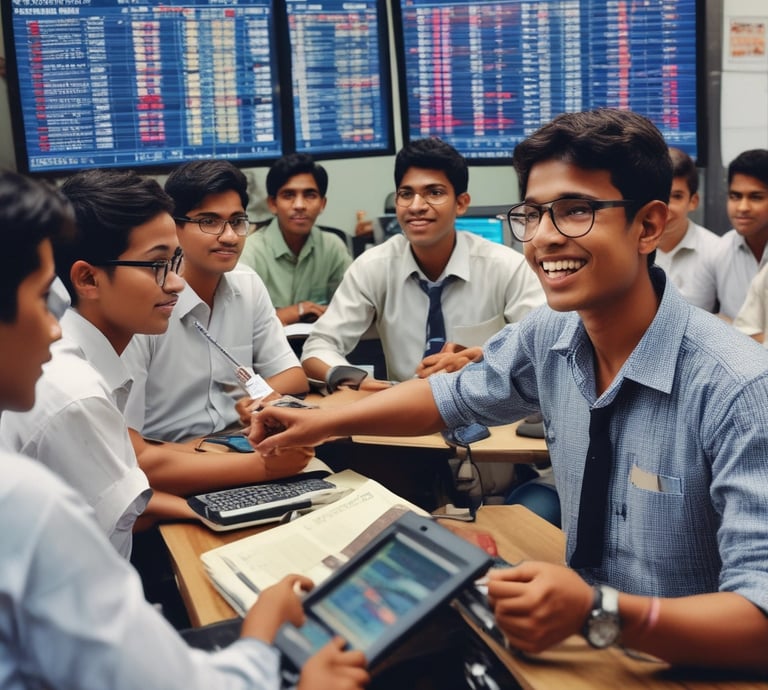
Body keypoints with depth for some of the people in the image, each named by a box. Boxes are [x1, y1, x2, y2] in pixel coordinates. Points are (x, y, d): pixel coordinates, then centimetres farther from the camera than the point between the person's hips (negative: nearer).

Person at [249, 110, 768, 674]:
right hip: (583, 646, 5)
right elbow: (452, 396, 14)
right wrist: (325, 422, 6)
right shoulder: (549, 336, -5)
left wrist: (597, 612, -41)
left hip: (692, 663, -5)